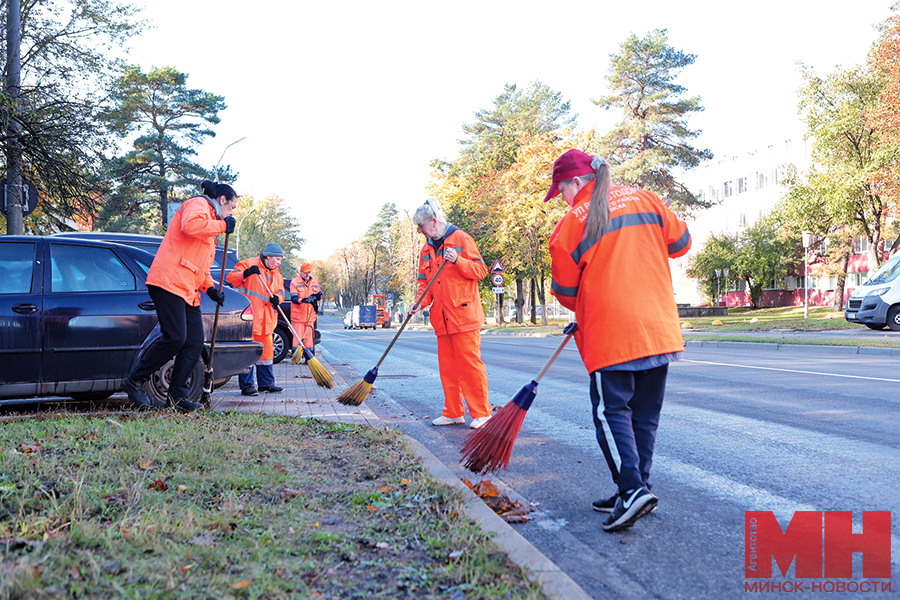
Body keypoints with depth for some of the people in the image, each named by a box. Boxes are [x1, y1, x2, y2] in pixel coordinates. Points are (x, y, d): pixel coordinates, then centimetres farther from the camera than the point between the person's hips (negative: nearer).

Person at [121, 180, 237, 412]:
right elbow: (190, 225, -24)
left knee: (195, 343, 2)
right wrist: (222, 225, -11)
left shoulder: (210, 222, 32)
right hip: (170, 282, -10)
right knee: (175, 339, -16)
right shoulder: (198, 204, 2)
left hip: (188, 292, 10)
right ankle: (134, 382, -2)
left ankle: (177, 395, 5)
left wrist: (210, 288, 19)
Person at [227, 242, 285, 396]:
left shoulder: (277, 275, 20)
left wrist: (277, 297, -6)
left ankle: (266, 383, 21)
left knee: (266, 351, 12)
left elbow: (280, 291, 17)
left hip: (266, 320, 7)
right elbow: (231, 277, -7)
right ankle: (246, 385, -3)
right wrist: (245, 274, -26)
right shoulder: (248, 264, -2)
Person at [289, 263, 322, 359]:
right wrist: (303, 300, -32)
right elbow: (293, 298, -13)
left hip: (310, 316, 4)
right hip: (297, 315, -4)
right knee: (298, 336, -3)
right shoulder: (294, 282, -4)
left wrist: (317, 296, -5)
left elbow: (320, 295, 19)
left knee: (309, 337, 5)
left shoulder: (315, 281, 11)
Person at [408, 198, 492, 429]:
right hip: (442, 318, 6)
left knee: (469, 362, -7)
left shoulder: (460, 238, -1)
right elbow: (424, 282, 17)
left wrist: (457, 261, -20)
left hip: (464, 314, -6)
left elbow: (481, 270, -5)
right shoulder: (426, 250, 17)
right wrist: (421, 301, -2)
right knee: (447, 366, 8)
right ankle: (454, 412, 16)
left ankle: (481, 412, 0)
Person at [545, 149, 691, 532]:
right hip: (660, 328, 5)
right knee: (645, 414, 12)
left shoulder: (570, 225, -5)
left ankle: (632, 489, -12)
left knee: (612, 411, 2)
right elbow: (680, 242, 17)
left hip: (610, 336, -5)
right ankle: (637, 489, 18)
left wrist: (586, 312, 23)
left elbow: (565, 292, 3)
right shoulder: (645, 200, 7)